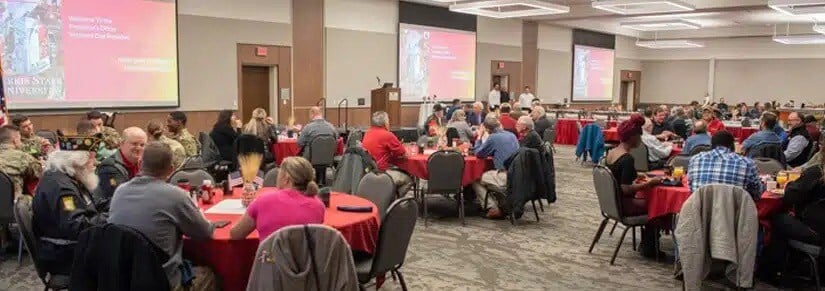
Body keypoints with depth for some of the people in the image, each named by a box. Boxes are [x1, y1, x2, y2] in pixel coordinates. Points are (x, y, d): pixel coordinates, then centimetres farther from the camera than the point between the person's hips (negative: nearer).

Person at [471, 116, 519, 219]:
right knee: (489, 175, 33)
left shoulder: (492, 137, -9)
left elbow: (478, 153, 2)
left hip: (505, 176, -8)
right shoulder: (512, 135, 13)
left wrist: (479, 137, 14)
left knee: (476, 181, 9)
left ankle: (493, 208, 1)